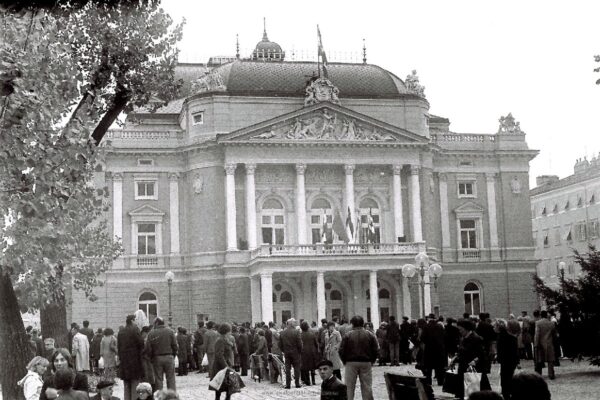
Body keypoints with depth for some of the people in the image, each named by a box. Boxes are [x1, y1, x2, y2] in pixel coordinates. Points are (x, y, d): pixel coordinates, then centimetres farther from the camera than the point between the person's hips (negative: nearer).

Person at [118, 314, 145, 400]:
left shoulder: (121, 333, 10)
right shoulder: (135, 330, -10)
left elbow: (118, 348, 12)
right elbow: (141, 344, -13)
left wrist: (121, 358, 16)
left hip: (124, 361, 6)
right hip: (134, 360, -6)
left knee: (126, 385, 12)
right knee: (135, 384, -2)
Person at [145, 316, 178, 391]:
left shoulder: (151, 333, -2)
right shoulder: (170, 332, 1)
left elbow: (148, 348, -6)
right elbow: (175, 346, -1)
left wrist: (151, 358, 6)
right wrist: (173, 356, 10)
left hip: (157, 358, 0)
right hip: (169, 357, 0)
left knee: (158, 379, 6)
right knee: (171, 379, 4)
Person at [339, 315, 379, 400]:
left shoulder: (348, 335, -5)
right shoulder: (370, 335, 0)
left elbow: (341, 351, -6)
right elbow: (375, 351, 0)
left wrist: (345, 361, 6)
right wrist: (371, 361, 10)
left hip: (351, 363, -1)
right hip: (366, 364, 1)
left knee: (349, 387, 5)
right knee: (367, 387, 8)